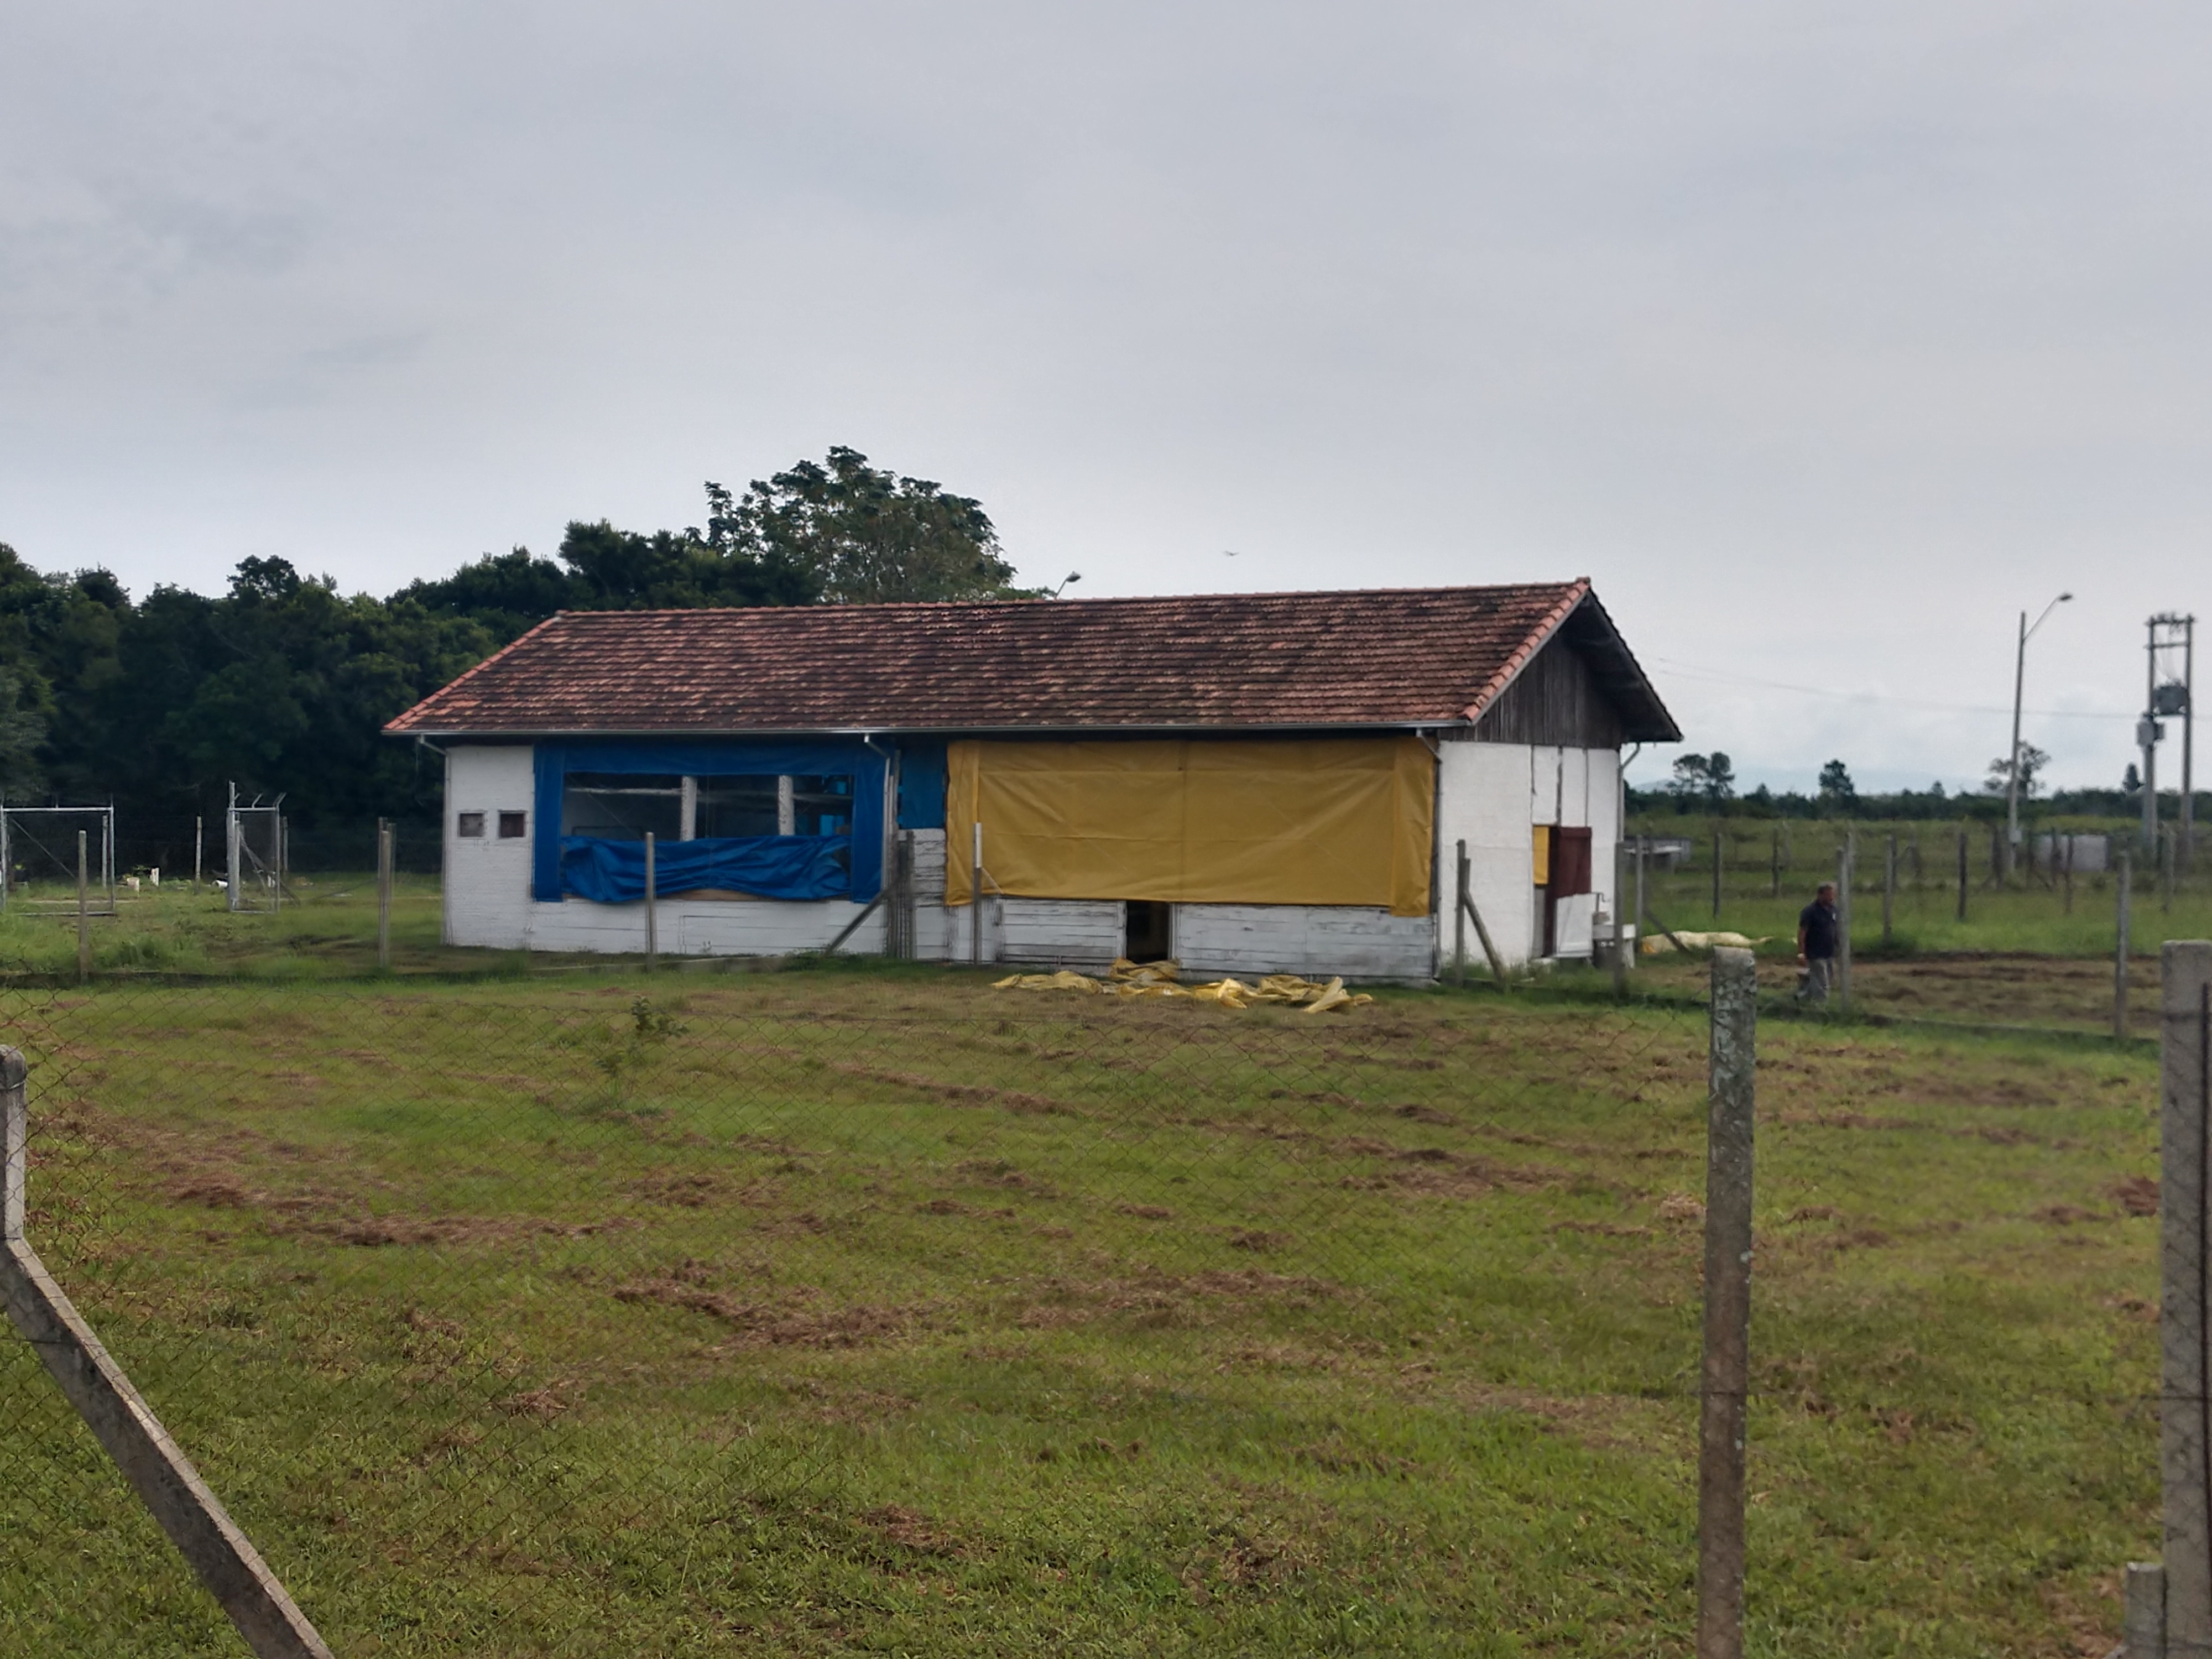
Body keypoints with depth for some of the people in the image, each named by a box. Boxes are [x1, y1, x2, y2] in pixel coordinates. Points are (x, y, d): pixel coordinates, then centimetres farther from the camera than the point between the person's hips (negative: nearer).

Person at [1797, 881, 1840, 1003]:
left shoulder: (1833, 909, 8)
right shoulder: (1810, 911, -14)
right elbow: (1802, 933, -15)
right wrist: (1801, 954, -19)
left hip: (1830, 954, 8)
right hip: (1816, 955, -8)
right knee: (1821, 985, -7)